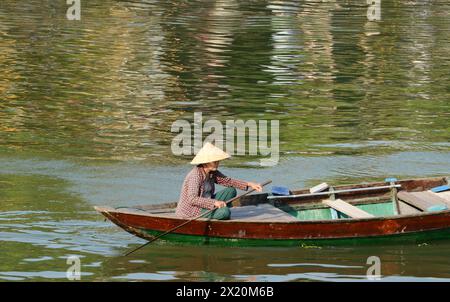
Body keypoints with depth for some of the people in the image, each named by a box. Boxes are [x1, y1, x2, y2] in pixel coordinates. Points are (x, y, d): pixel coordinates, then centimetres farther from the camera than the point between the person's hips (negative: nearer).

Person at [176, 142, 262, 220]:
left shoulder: (212, 173, 4)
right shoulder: (196, 175, -23)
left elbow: (227, 181, 5)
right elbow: (192, 199, -30)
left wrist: (249, 184, -5)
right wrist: (214, 202, -36)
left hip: (206, 204, 9)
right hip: (192, 210, -9)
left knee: (231, 191, 2)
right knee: (225, 211, -29)